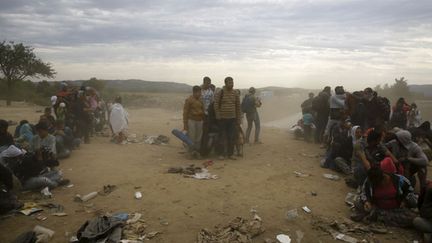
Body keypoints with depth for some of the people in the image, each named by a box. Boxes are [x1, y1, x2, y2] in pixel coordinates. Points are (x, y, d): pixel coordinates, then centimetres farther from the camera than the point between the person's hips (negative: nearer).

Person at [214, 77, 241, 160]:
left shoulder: (236, 94, 7)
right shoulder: (220, 93, -4)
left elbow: (238, 107, 9)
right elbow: (216, 105, -4)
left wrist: (239, 119, 5)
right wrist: (218, 117, -10)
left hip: (232, 119, 3)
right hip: (222, 119, -3)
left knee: (232, 137, 4)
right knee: (223, 137, 1)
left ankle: (230, 154, 15)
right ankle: (221, 154, 12)